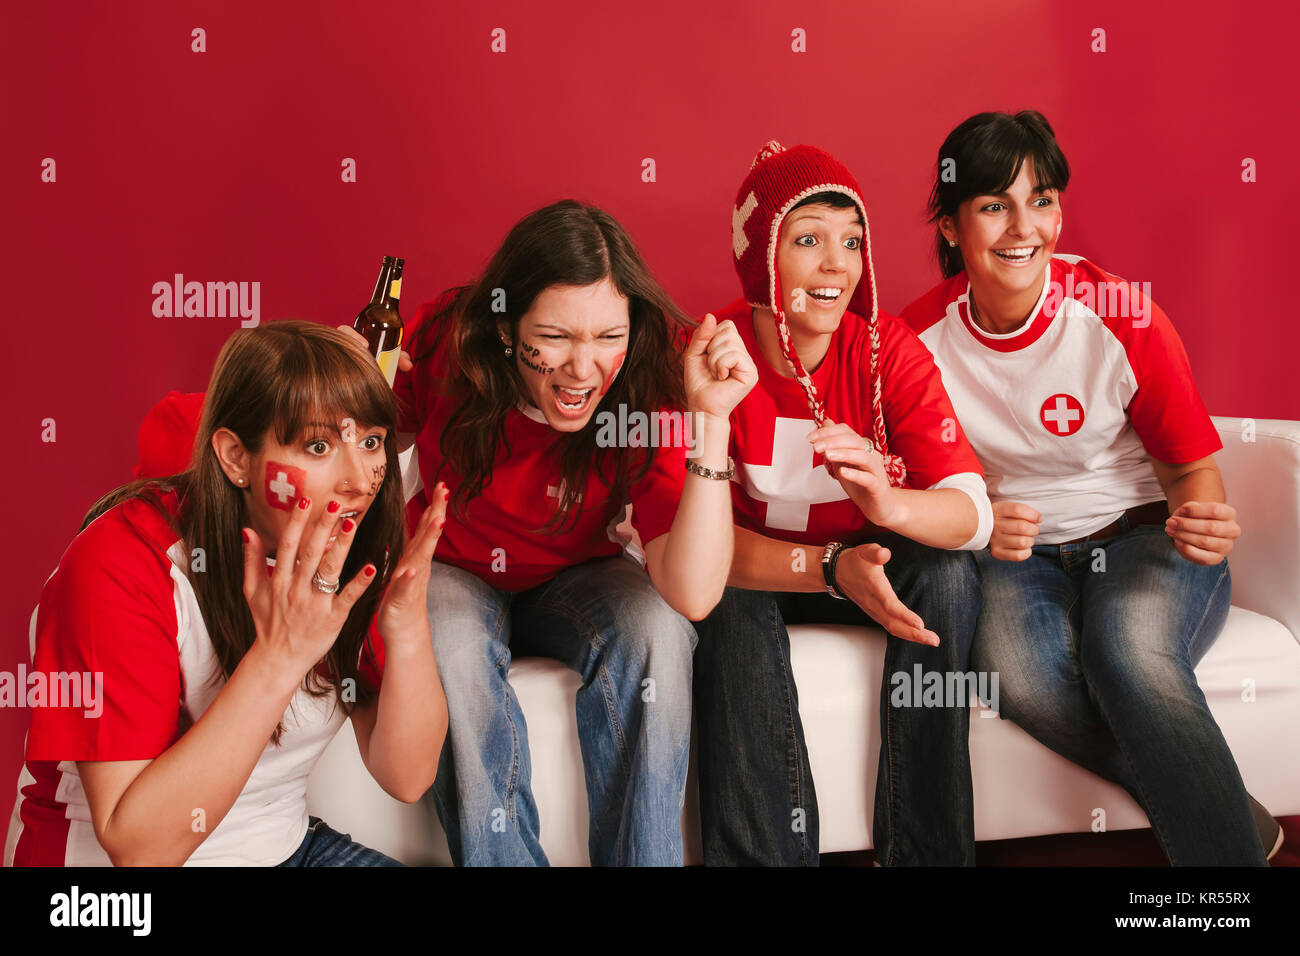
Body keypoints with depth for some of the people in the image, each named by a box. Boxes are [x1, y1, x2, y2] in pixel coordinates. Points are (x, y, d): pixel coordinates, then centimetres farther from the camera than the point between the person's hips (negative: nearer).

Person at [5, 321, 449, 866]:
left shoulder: (353, 554, -6)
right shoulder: (120, 564, -22)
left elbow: (407, 778, -8)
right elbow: (137, 846, -26)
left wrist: (408, 625, -24)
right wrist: (278, 656, -33)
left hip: (285, 844, 4)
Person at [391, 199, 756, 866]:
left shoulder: (647, 387, -24)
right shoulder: (446, 341, -22)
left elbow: (692, 597, -34)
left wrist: (711, 416, -41)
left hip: (576, 578, 0)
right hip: (454, 571, 0)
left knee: (655, 628, -29)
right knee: (454, 653, -32)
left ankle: (641, 860, -12)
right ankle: (503, 861, -13)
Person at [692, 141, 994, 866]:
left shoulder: (888, 350, -15)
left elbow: (974, 513, -23)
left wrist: (891, 504, -47)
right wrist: (832, 568, -39)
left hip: (870, 561, 2)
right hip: (754, 572, -2)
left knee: (948, 574, -26)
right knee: (733, 604, -33)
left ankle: (926, 849, -14)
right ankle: (764, 854, -20)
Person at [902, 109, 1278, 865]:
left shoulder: (1121, 315, -10)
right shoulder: (922, 334, -5)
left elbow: (1192, 466, -1)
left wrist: (1206, 519, -24)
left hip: (1141, 536, -1)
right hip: (1017, 555, 2)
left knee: (1130, 648, -37)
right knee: (1018, 668, -33)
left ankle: (1221, 831, -20)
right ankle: (1213, 806, -15)